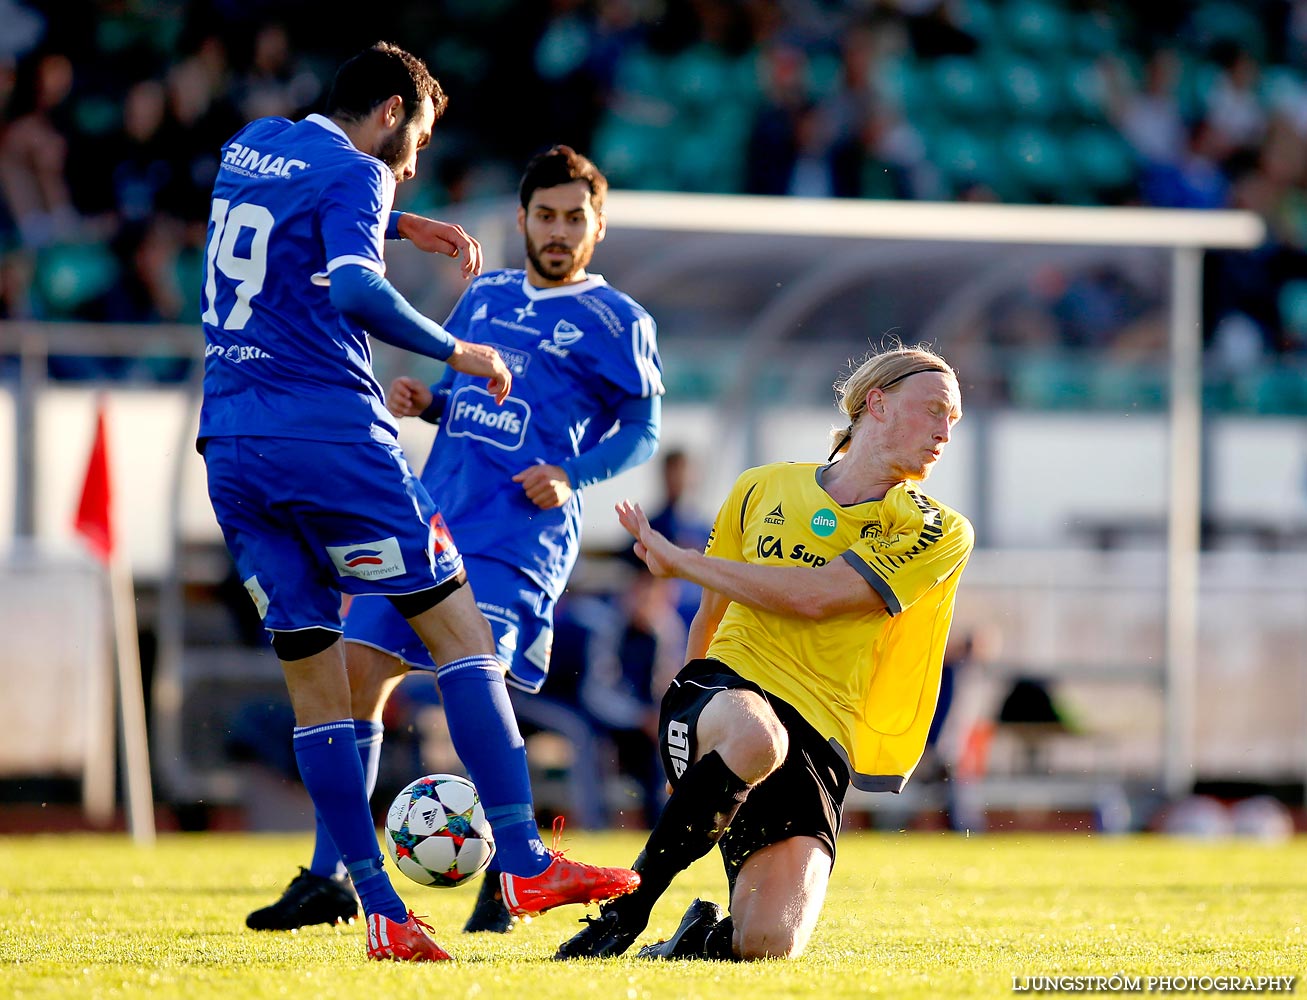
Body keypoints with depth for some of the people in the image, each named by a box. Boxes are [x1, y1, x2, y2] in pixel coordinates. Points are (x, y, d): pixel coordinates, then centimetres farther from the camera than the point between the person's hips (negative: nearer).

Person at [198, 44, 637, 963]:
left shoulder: (247, 148, 18)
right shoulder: (353, 174, -6)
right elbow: (355, 291, -23)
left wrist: (402, 224, 36)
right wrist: (454, 351, -11)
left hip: (231, 453, 7)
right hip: (330, 433, -7)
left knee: (314, 679, 6)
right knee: (462, 633, 0)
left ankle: (381, 912, 2)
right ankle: (525, 861, -8)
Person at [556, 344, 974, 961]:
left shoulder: (938, 534, 5)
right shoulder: (764, 488, 14)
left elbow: (812, 597, -8)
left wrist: (678, 559, -3)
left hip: (819, 736, 0)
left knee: (767, 945, -21)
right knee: (756, 735, -41)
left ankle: (705, 937, 18)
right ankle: (625, 910, -22)